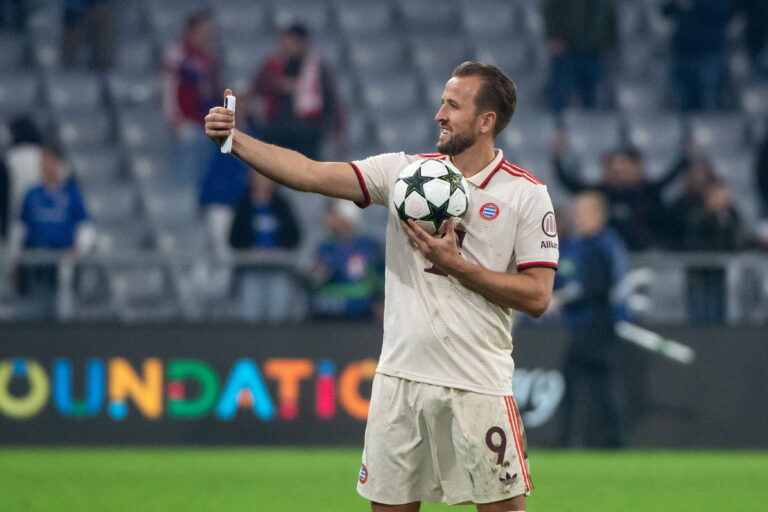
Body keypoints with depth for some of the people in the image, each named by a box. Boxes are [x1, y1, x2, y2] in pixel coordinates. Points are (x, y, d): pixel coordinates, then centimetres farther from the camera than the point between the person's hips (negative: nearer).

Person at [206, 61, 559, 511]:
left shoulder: (527, 194, -4)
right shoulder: (404, 171, 6)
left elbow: (537, 296, -8)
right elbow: (310, 174, -1)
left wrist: (455, 265, -15)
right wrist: (234, 139, -12)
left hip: (478, 386, -3)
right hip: (401, 377, 3)